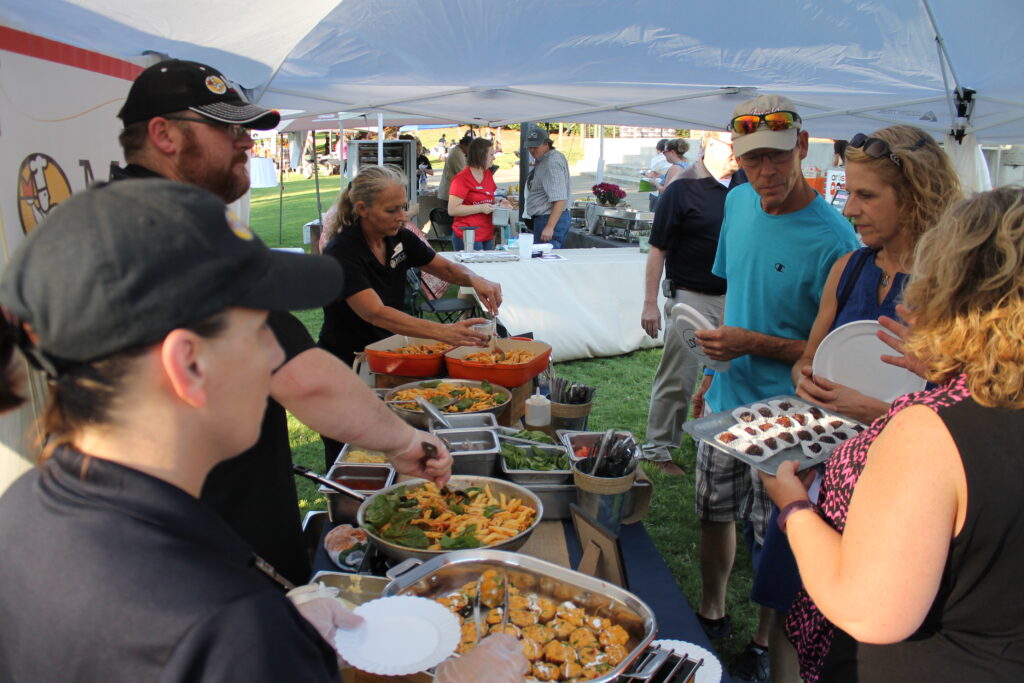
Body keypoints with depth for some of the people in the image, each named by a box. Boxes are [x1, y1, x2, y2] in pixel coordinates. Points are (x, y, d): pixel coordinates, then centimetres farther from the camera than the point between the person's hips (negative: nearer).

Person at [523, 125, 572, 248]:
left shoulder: (552, 163, -18)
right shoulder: (541, 160, 15)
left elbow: (560, 199, -26)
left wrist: (549, 227, -29)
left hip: (550, 219, -10)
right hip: (540, 219, 10)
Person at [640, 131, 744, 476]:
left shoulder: (746, 185, 6)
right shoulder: (682, 189, -9)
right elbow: (658, 249, -9)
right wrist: (650, 303, -12)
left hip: (733, 296, 6)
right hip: (691, 297, -5)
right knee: (677, 377, 0)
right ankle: (657, 449, 13)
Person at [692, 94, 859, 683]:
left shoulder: (832, 238, -21)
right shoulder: (740, 202, -1)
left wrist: (754, 344, -26)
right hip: (728, 398, 6)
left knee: (773, 542, 11)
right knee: (714, 514, 21)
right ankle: (713, 614, 45)